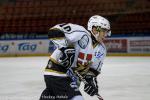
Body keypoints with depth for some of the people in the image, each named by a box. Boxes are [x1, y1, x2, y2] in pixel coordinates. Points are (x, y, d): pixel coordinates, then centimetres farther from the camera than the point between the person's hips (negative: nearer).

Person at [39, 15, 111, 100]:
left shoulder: (101, 50, 7)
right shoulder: (81, 33, -19)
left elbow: (94, 69, 10)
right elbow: (55, 30, -24)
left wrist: (91, 80, -9)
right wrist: (64, 48, -34)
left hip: (72, 77, 9)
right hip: (57, 72, -9)